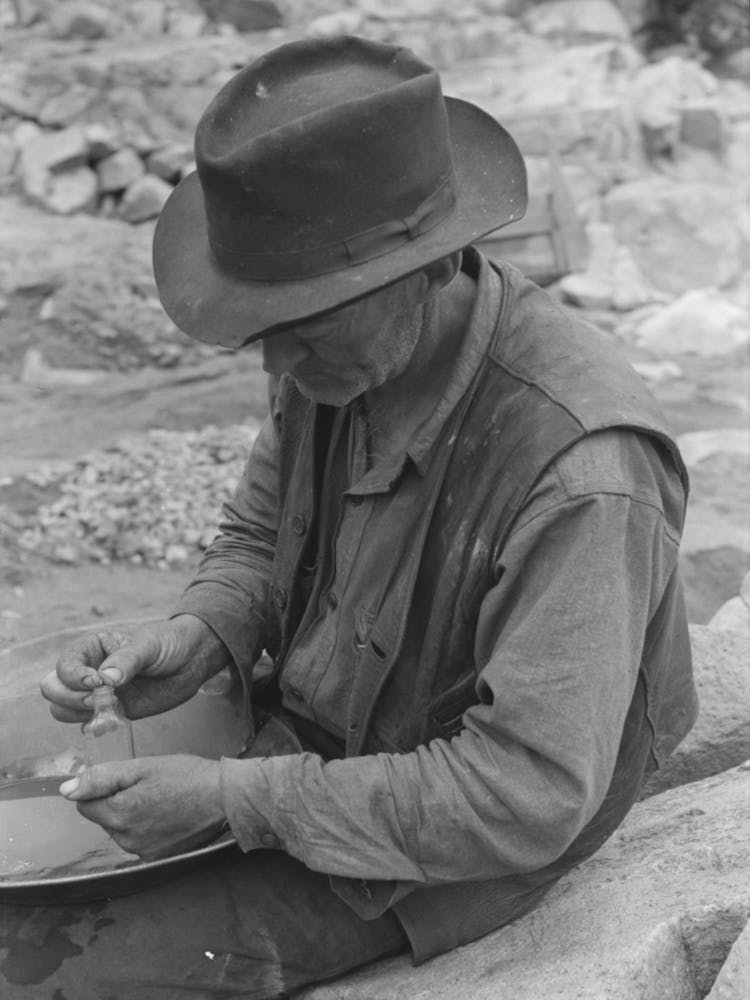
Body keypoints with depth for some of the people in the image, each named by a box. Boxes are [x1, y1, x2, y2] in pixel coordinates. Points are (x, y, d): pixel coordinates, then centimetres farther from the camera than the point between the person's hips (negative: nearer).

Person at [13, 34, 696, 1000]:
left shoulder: (582, 478, -34)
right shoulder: (339, 349, -12)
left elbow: (528, 796, -30)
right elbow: (258, 531, 6)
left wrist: (236, 799, -27)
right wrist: (196, 637, -16)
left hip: (441, 846, -6)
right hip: (303, 731, 7)